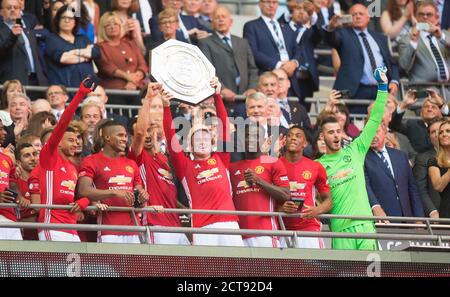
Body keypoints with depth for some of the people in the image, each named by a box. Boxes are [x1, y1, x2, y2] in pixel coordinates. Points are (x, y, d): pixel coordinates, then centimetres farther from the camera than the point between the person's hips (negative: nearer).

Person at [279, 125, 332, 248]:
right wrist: (280, 207, -12)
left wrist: (317, 210, -8)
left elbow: (328, 200, 14)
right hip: (282, 228, 0)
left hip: (309, 227, 0)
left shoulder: (316, 167, 8)